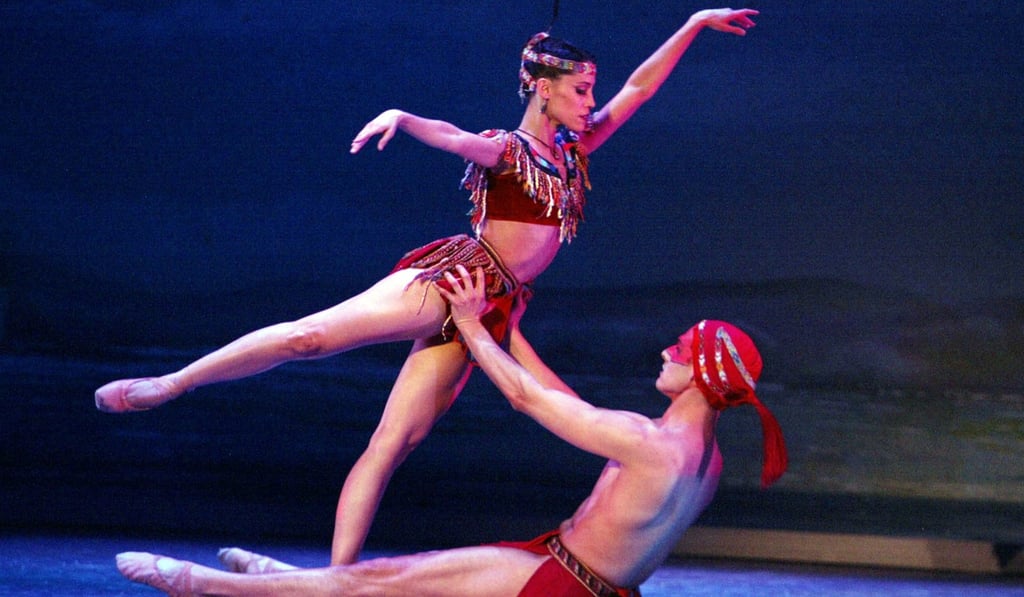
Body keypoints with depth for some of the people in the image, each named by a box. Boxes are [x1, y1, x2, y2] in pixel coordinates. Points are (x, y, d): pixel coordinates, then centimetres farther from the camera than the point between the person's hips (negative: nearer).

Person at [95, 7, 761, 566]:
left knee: (393, 444, -1)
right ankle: (166, 385, -13)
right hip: (452, 277, -6)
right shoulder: (504, 150, -1)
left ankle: (336, 580, -7)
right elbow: (452, 137, -21)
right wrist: (401, 117, -42)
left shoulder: (573, 153, 18)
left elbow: (638, 89, 22)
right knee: (311, 334, -21)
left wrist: (695, 24, 23)